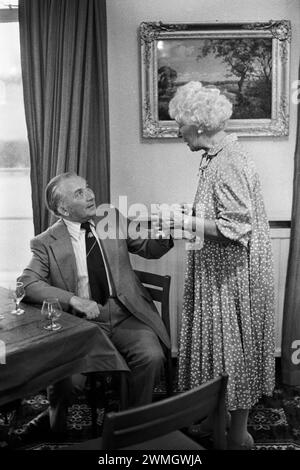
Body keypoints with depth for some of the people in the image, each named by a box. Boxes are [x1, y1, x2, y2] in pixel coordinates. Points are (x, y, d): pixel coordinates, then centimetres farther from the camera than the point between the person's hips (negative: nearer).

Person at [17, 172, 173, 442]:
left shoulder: (113, 218, 7)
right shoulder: (47, 243, -2)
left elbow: (149, 248, 11)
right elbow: (27, 283, -13)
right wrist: (74, 300, -27)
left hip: (126, 316, 2)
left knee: (151, 356, -23)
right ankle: (56, 425, 9)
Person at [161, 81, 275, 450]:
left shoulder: (228, 164, -22)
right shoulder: (216, 156, 9)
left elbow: (237, 227, -26)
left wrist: (188, 222, -19)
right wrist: (188, 220, 7)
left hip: (233, 279, -9)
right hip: (220, 275, 9)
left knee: (233, 353, 6)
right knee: (219, 348, 19)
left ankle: (237, 436, 26)